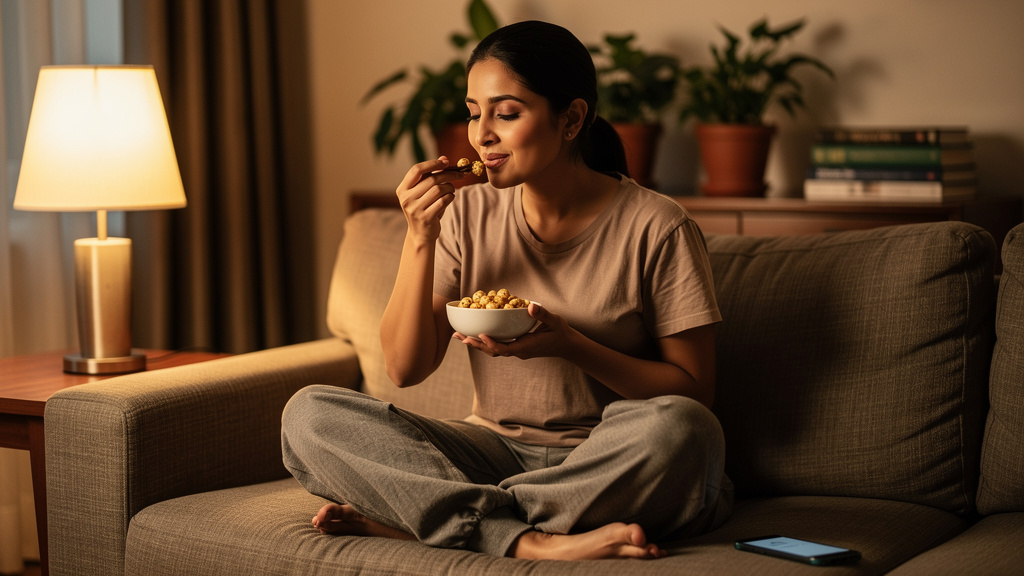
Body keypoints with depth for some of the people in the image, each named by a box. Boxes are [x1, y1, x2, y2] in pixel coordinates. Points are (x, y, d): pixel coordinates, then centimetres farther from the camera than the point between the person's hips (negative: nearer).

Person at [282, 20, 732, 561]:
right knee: (309, 416, -18)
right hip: (494, 451, 3)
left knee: (677, 429, -38)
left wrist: (570, 345, -19)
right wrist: (420, 238, -12)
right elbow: (405, 367, 0)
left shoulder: (655, 228, -7)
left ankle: (407, 518, -25)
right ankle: (531, 540, -31)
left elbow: (693, 391, -5)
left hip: (606, 467, -3)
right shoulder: (467, 214, 4)